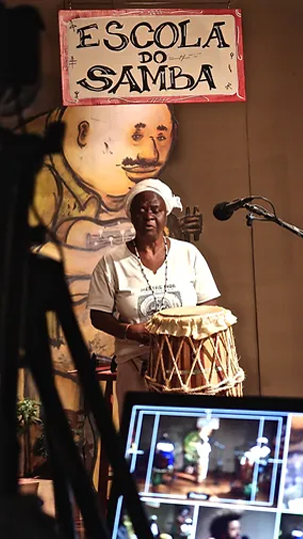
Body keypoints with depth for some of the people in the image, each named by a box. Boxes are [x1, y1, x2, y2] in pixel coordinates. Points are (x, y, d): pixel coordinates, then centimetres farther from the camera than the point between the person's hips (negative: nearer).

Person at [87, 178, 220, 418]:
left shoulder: (188, 254, 6)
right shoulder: (112, 262, 1)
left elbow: (209, 307, 9)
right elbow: (99, 316, 3)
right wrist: (129, 331, -15)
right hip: (136, 365, -1)